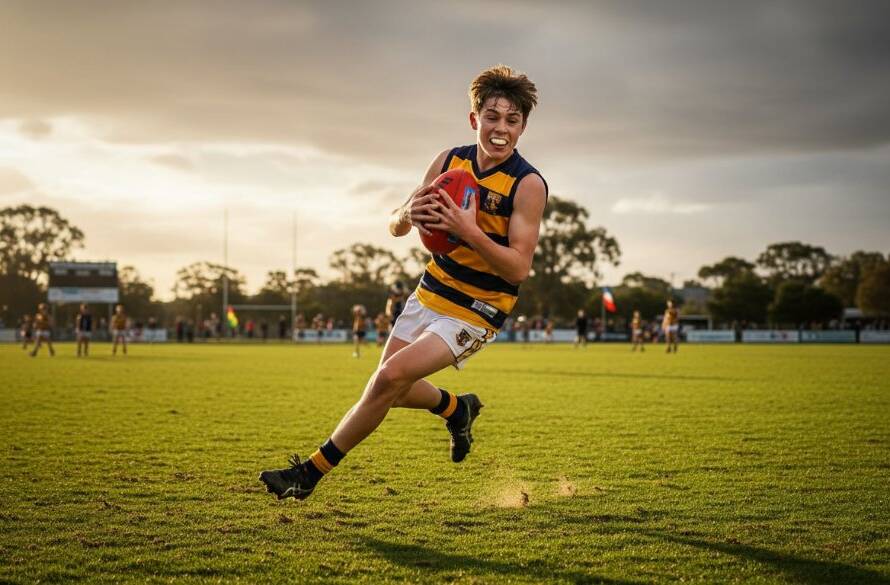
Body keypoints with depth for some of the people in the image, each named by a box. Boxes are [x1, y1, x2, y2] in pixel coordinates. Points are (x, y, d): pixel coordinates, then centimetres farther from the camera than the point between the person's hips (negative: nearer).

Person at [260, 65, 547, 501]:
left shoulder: (528, 185, -17)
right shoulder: (449, 161, -1)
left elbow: (518, 269, -21)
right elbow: (394, 227, 4)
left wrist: (470, 231, -35)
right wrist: (408, 213, -21)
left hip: (475, 312, -6)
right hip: (430, 292, 7)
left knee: (390, 378, -18)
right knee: (391, 389, 14)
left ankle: (310, 473, -6)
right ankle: (457, 409, 46)